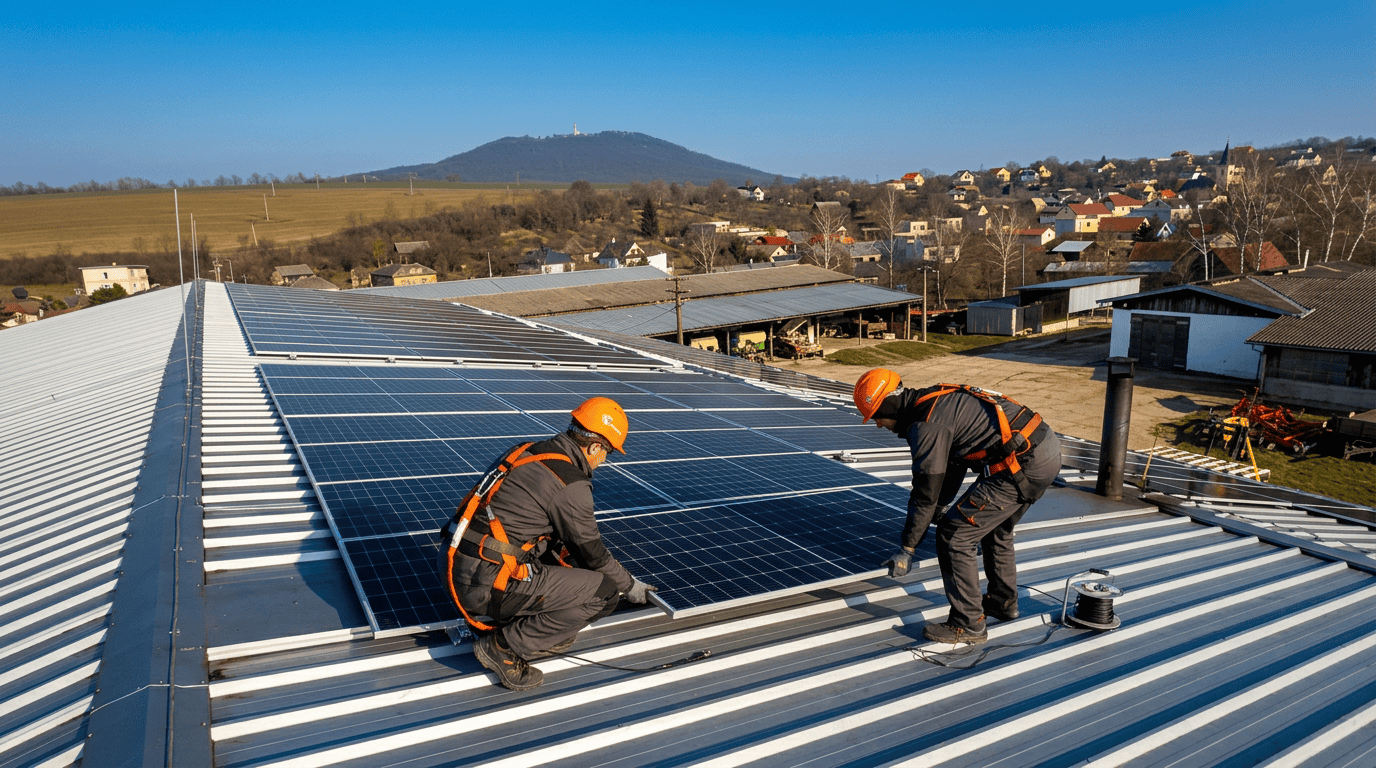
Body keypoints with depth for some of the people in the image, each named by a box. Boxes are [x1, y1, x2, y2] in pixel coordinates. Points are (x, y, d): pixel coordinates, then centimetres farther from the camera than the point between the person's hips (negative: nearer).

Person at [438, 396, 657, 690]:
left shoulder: (526, 451, 11)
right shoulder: (571, 486, -14)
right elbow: (591, 552, -1)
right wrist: (629, 585, 17)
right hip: (486, 586, -9)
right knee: (604, 592, -3)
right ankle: (504, 646, 0)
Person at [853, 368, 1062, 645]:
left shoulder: (927, 425, -14)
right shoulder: (938, 401, 16)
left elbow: (926, 492, -11)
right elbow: (952, 464, 28)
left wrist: (907, 549, -2)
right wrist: (939, 508, 36)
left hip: (1021, 467, -11)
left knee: (953, 536, -3)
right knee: (994, 527, 30)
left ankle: (968, 625, 7)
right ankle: (1003, 602, 45)